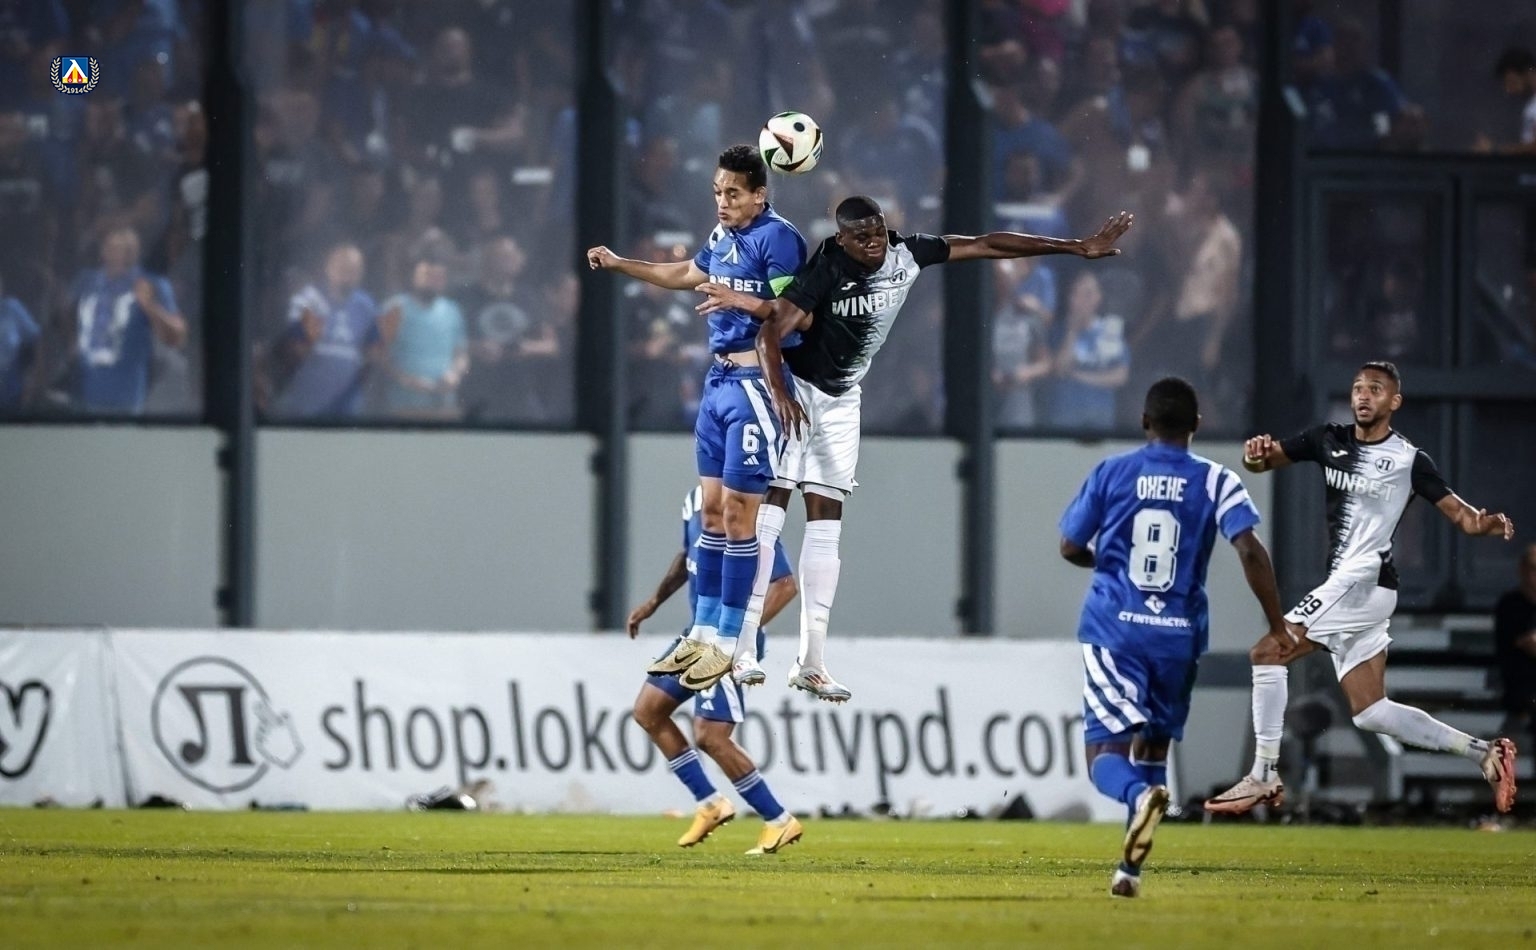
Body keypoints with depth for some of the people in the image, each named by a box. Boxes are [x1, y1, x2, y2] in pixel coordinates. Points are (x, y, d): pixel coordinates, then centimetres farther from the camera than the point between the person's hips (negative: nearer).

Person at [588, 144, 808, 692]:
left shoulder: (777, 237, -13)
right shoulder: (722, 236, 13)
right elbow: (687, 275, 33)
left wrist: (737, 300, -34)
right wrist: (619, 265, 35)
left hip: (756, 383, -9)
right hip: (719, 379, 9)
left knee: (738, 513, -7)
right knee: (712, 510, 11)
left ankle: (728, 643, -2)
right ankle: (703, 633, 16)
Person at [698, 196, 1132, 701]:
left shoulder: (906, 254, -11)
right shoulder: (826, 270, -26)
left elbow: (986, 245, -5)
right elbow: (771, 333, -32)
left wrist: (1079, 247, -4)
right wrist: (780, 393, -48)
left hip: (841, 399, 6)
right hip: (797, 388, -6)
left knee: (826, 522, 4)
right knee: (769, 510, -13)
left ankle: (812, 662, 4)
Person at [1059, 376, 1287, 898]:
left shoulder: (1110, 473, 2)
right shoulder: (1217, 481, 0)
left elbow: (1071, 548, 10)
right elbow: (1250, 550, -12)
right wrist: (1279, 627, -8)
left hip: (1113, 629, -1)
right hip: (1179, 636, 1)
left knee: (1106, 752, -5)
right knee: (1153, 746, 19)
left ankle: (1141, 795, -40)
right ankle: (1130, 868, 13)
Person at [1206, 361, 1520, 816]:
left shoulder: (1410, 459, -5)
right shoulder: (1328, 440, 11)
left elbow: (1459, 513, -3)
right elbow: (1266, 459, 9)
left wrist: (1486, 524, -26)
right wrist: (1256, 454, -15)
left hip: (1363, 579, -7)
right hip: (1342, 586, 7)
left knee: (1268, 652, -15)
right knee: (1370, 713, 7)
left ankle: (1264, 777, -13)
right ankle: (1483, 753, 12)